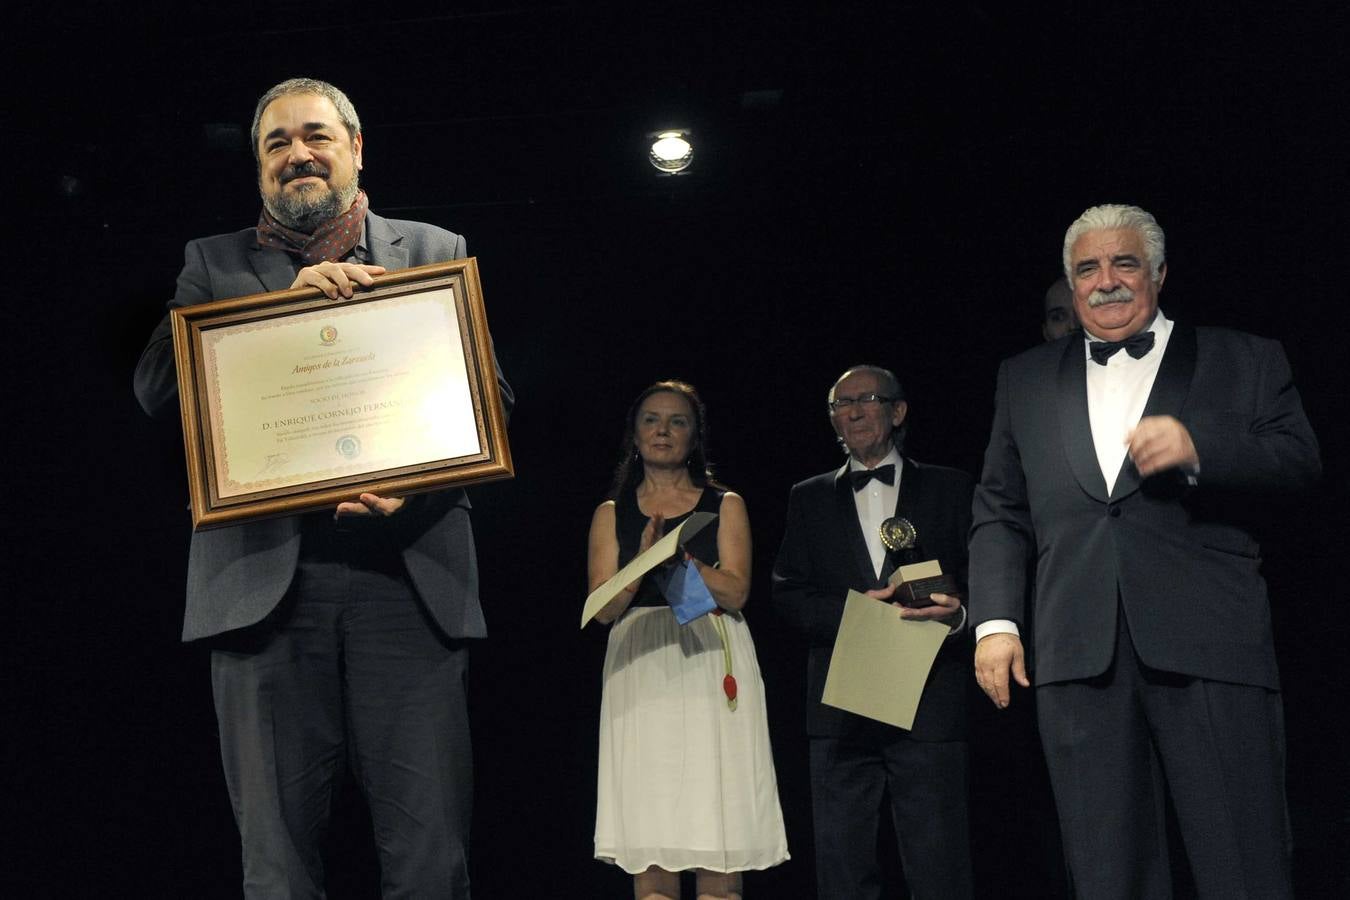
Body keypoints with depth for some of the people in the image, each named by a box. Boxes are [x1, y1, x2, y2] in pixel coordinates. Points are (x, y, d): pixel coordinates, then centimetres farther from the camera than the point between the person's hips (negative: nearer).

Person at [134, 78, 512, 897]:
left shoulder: (436, 252, 16)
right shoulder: (214, 263, 17)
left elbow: (489, 399, 8)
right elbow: (156, 383, 1)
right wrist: (284, 302, -8)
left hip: (407, 576, 0)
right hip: (266, 576, 1)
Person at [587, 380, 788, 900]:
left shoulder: (725, 506, 12)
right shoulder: (612, 515, 14)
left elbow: (735, 591, -1)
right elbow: (604, 608, 4)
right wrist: (646, 556, -12)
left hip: (711, 669, -1)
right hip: (640, 672, 1)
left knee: (718, 851, -6)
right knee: (650, 854, -4)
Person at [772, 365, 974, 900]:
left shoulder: (950, 489, 12)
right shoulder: (810, 499, 17)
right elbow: (788, 595, 8)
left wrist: (959, 614, -17)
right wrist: (852, 611, -10)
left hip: (930, 703, -2)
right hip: (841, 710, 2)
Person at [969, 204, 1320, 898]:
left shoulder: (1244, 362, 14)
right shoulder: (1026, 379, 21)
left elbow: (1299, 460, 1)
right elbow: (999, 514, 19)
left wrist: (1199, 447, -17)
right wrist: (995, 621, 7)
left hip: (1211, 651, -2)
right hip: (1080, 659, 2)